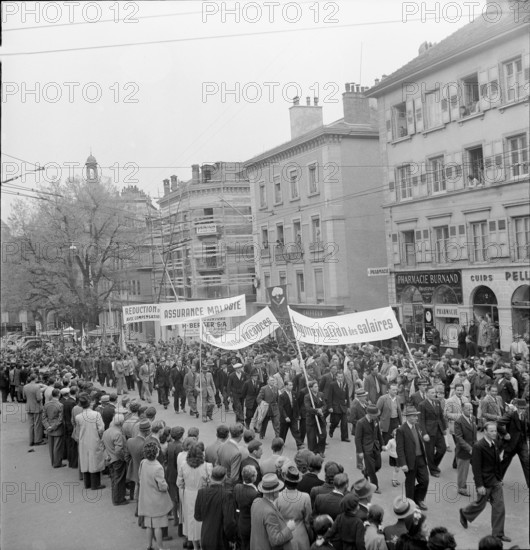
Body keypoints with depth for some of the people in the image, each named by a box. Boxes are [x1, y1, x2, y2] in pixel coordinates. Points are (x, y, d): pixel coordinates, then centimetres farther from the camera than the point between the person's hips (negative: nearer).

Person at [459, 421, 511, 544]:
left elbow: (497, 462, 11)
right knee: (480, 504, 12)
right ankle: (464, 513, 41)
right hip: (485, 482, -6)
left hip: (496, 480, 6)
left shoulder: (494, 443, 1)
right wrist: (479, 485, -20)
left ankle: (498, 533, 16)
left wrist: (500, 477, 11)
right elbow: (476, 468, -20)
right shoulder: (478, 446, -22)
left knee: (499, 506, 5)